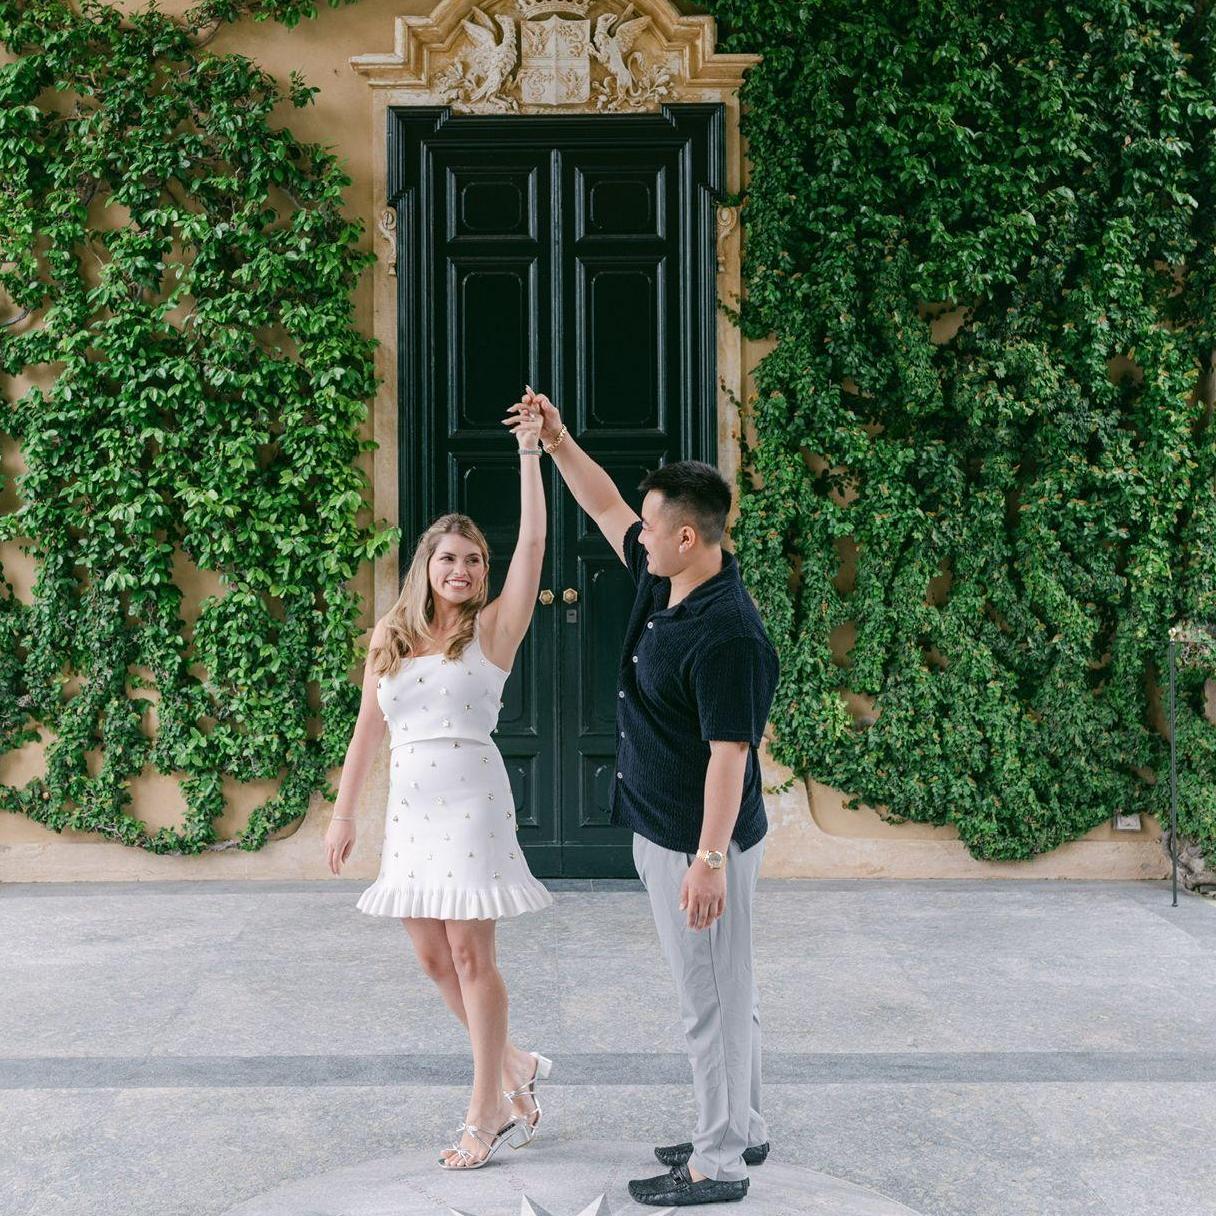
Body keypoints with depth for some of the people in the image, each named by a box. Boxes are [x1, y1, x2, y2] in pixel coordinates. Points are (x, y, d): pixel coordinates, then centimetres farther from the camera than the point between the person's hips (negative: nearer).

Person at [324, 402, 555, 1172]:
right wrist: (345, 814, 15)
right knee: (434, 959, 9)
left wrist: (531, 454, -13)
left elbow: (534, 543, -12)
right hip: (410, 810, 5)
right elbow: (368, 730, 15)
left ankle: (488, 1112, 6)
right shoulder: (390, 639, 10)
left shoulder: (493, 628, -2)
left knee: (471, 956, -4)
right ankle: (516, 1068, 28)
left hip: (472, 804, -5)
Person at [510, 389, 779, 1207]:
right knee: (724, 991, 20)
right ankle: (742, 1130, 34)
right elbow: (605, 506, 17)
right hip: (664, 832, 10)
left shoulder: (727, 635, -25)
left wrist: (709, 860, -25)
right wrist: (558, 440, 13)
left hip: (700, 844, -10)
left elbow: (730, 755, -26)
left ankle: (718, 1165, 14)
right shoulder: (662, 583, 3)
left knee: (715, 999, 2)